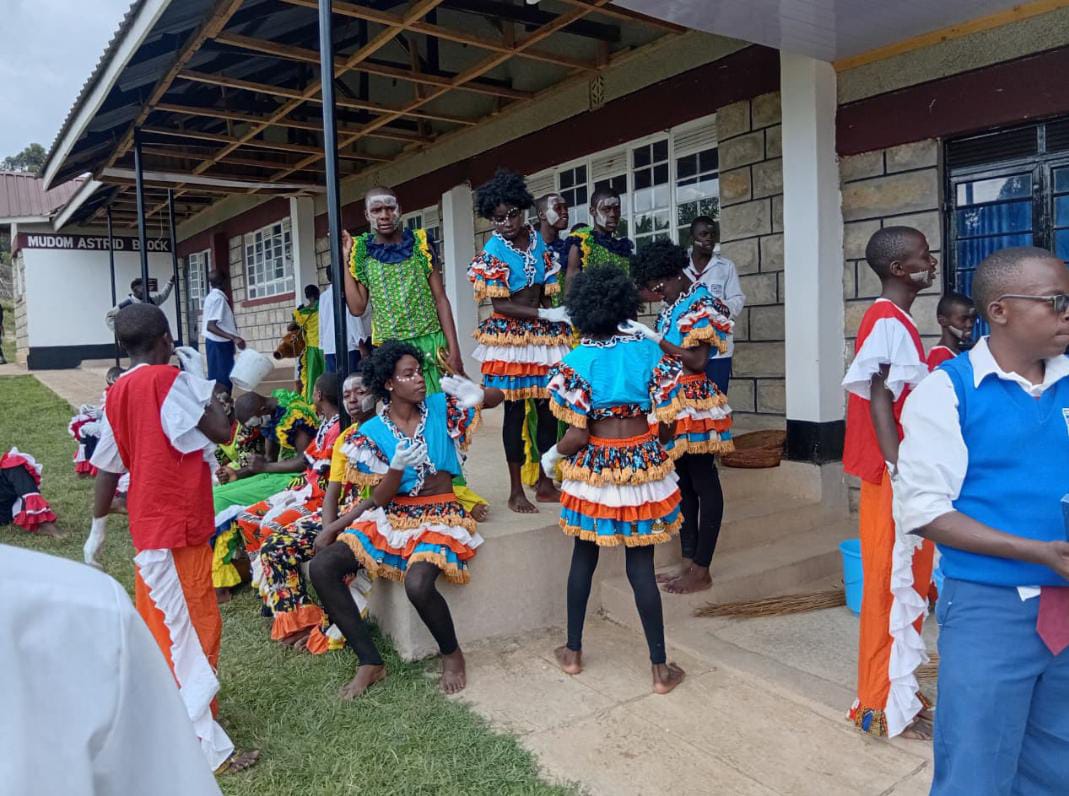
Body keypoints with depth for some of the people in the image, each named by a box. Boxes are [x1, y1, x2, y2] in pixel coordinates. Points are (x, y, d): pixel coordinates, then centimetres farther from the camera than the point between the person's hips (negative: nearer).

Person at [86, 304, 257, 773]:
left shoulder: (118, 392, 7)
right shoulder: (170, 380, -15)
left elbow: (108, 468, 9)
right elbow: (220, 431, -17)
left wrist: (98, 528, 18)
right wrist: (201, 379, -5)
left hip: (151, 523, 8)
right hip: (178, 524, -8)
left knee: (162, 626, 21)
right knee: (193, 631, -4)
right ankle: (209, 747, 1)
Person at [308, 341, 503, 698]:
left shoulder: (440, 407, -2)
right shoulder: (372, 433, -2)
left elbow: (497, 397, 3)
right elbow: (379, 499, -5)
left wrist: (476, 395, -21)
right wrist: (398, 466, -25)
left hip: (440, 516, -3)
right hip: (391, 518, 3)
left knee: (418, 583, -33)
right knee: (321, 567, -17)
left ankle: (452, 654, -1)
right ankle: (370, 662, -6)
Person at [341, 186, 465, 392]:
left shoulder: (420, 244, 1)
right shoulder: (362, 253, 4)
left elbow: (440, 299, 0)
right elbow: (357, 307, 2)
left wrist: (454, 350, -6)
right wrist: (346, 258, 0)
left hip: (431, 343, 0)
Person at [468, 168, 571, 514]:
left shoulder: (536, 238, 6)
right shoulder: (492, 251, -9)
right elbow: (499, 305, -13)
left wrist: (557, 320, 1)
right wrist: (542, 314, -21)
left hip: (543, 333, 5)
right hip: (511, 336, -5)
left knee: (548, 407, 7)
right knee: (515, 410, 0)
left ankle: (545, 483, 22)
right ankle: (516, 491, 11)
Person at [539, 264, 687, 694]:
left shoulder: (576, 361, -11)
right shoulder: (649, 351, -5)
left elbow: (576, 437, -14)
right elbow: (666, 422, -5)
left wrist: (552, 456, 6)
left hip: (594, 467, -1)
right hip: (642, 465, 1)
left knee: (584, 556, 17)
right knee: (641, 566, 8)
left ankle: (572, 651, 31)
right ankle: (660, 668, 16)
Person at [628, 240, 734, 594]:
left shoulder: (701, 305, -13)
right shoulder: (675, 305, 13)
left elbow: (697, 361, -21)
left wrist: (655, 339, -21)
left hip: (694, 405, -9)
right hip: (675, 404, 9)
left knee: (704, 485, 0)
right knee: (682, 484, 12)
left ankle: (702, 572, 8)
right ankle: (689, 562, 23)